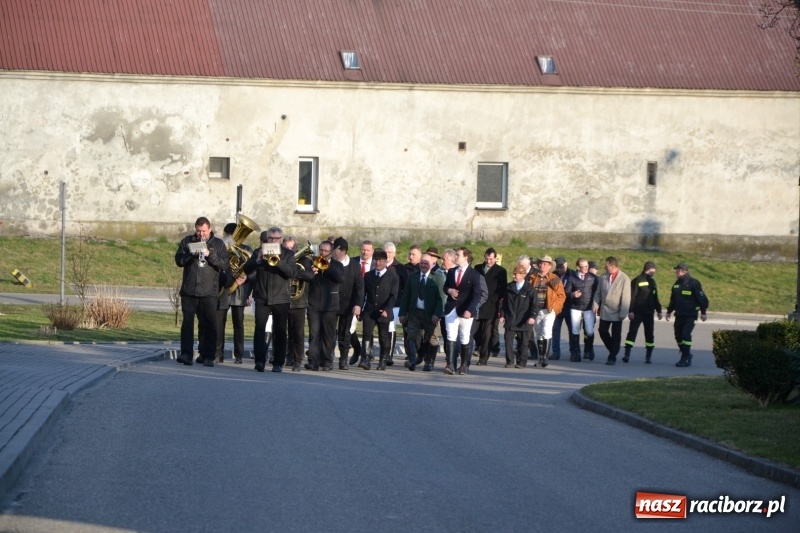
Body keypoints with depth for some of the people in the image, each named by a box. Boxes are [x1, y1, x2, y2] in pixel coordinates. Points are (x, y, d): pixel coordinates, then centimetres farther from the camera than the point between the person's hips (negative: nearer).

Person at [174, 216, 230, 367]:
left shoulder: (218, 244, 7)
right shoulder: (187, 241, 10)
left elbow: (225, 265, -3)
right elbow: (179, 260, 2)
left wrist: (210, 255, -15)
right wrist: (191, 254, -15)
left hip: (209, 292, 0)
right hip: (189, 291, 1)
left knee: (210, 325, -1)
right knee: (187, 322, -6)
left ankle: (208, 356, 5)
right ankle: (186, 354, -7)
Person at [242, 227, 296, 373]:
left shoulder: (288, 254, 6)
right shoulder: (260, 252, 9)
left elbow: (293, 272, -9)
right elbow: (247, 269, -1)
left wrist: (279, 262, -23)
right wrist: (258, 260, -18)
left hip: (280, 299, 0)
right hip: (262, 298, 0)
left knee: (280, 332, 3)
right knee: (259, 329, -12)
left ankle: (278, 363, 9)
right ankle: (260, 360, -15)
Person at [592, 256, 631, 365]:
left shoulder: (624, 279, -13)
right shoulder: (603, 277, 2)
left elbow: (626, 297, -14)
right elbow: (598, 293, 9)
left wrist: (623, 313, -16)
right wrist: (595, 305, -2)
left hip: (616, 312, -5)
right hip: (604, 310, 5)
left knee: (616, 335, 3)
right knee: (602, 331, 5)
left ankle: (612, 357, 12)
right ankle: (612, 351, 25)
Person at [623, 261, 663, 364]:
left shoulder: (652, 281, 13)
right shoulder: (637, 281, -8)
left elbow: (655, 297, 20)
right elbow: (632, 296, -12)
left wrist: (658, 310, 18)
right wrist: (630, 311, -17)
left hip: (649, 313, 6)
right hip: (637, 313, -6)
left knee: (649, 334, 7)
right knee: (632, 332, -10)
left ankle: (649, 356, 14)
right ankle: (627, 354, -11)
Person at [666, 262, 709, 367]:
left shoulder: (693, 283, -11)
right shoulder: (677, 284, 11)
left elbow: (702, 298, -11)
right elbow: (673, 299, 22)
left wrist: (703, 312, -12)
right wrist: (669, 311, 22)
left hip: (690, 316, -7)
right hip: (679, 315, 7)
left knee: (686, 334, -16)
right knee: (678, 336, 7)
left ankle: (685, 359, -13)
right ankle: (687, 355, 25)